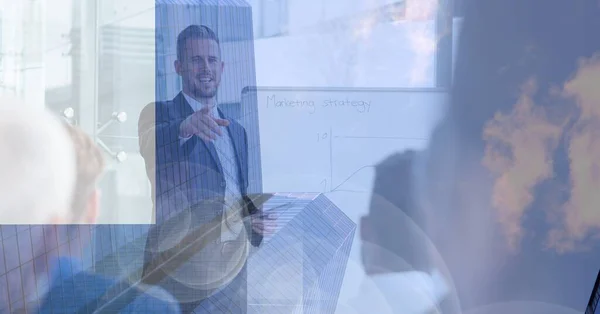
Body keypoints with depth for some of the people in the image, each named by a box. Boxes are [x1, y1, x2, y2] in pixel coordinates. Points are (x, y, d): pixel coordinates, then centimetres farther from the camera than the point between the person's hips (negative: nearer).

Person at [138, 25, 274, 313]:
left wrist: (258, 220, 1)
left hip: (232, 266, 6)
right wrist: (185, 126, -43)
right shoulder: (160, 114, -1)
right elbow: (146, 144, -24)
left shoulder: (236, 130, 18)